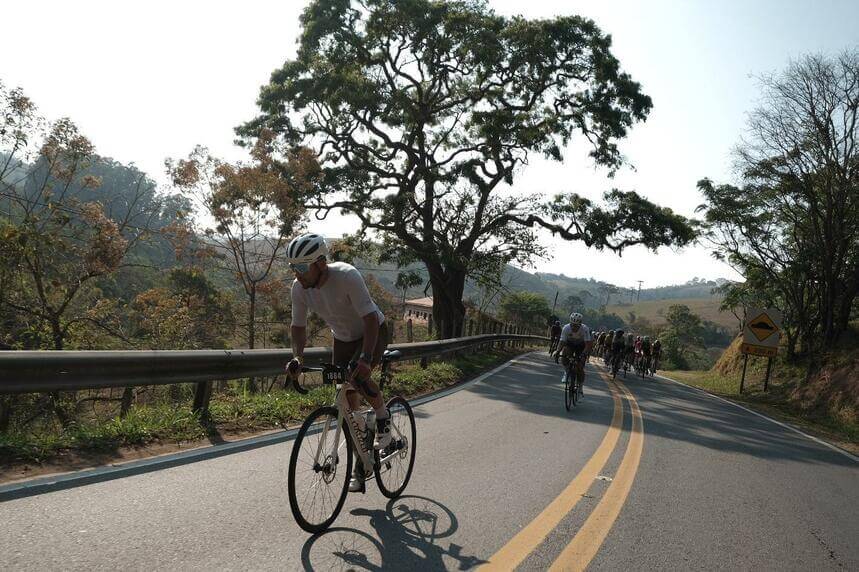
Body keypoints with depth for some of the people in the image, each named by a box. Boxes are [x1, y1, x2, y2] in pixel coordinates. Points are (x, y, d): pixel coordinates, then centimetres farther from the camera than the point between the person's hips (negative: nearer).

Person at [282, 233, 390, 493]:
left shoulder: (347, 276, -33)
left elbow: (370, 319, -34)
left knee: (358, 377, -33)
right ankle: (361, 465, 17)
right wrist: (297, 357, -23)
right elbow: (298, 326, -6)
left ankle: (383, 416, -3)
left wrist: (365, 357, -44)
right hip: (343, 338, 5)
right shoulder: (299, 287, -17)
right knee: (347, 404, 2)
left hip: (373, 331, -5)